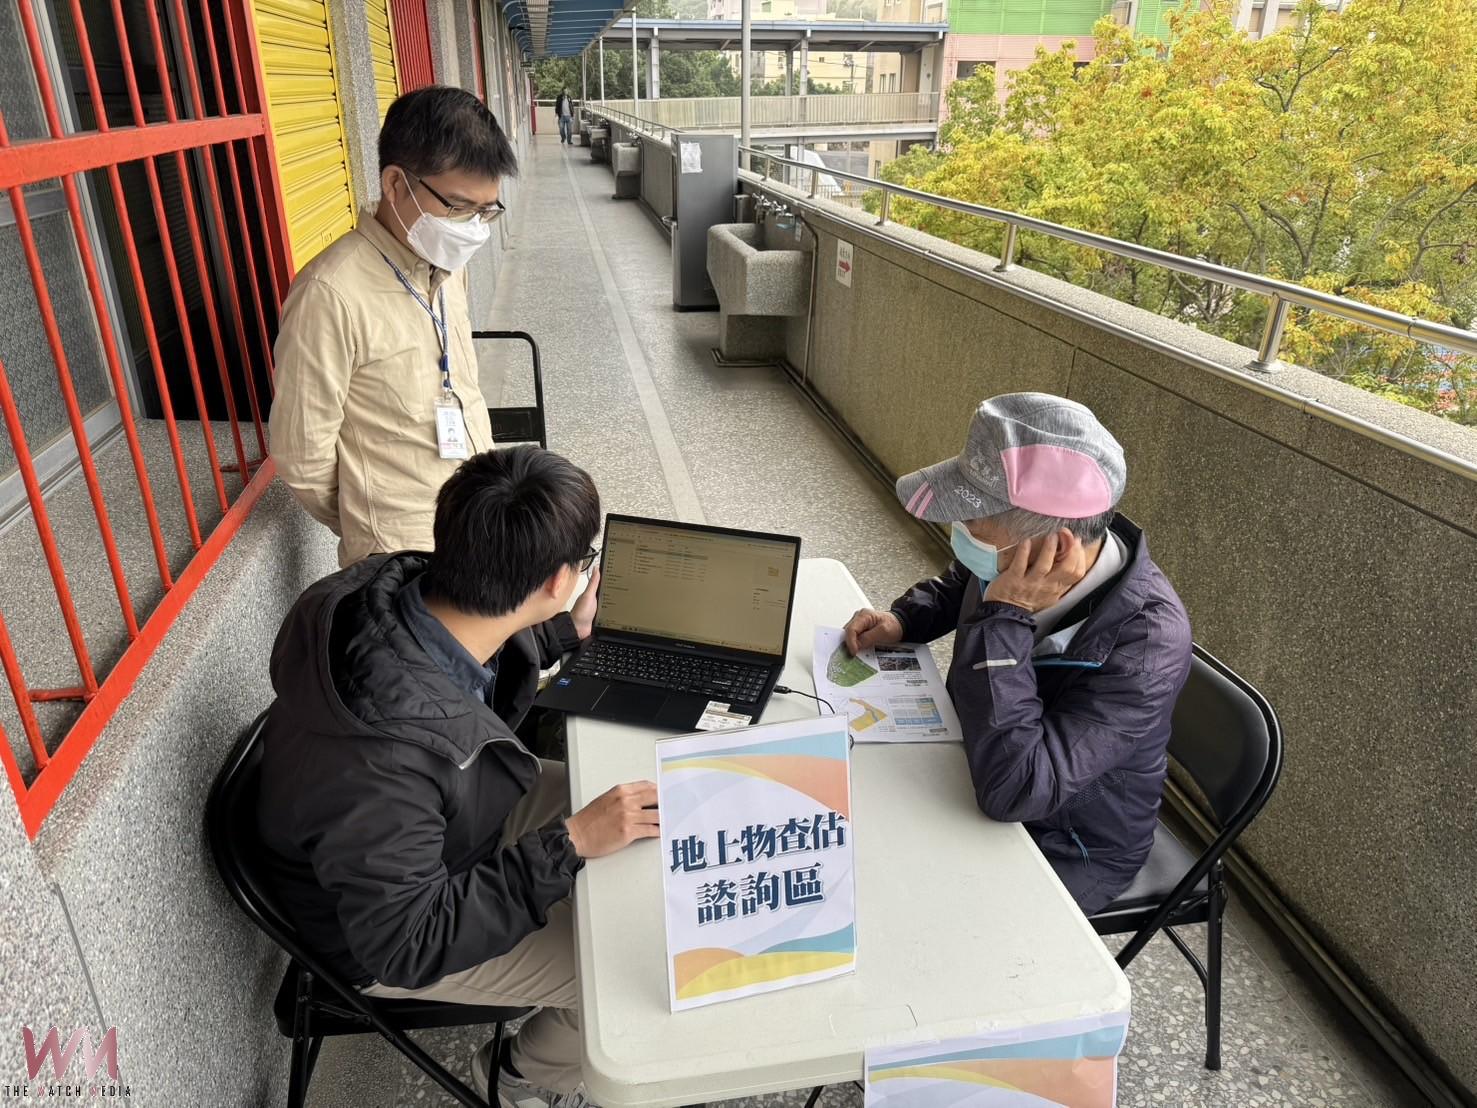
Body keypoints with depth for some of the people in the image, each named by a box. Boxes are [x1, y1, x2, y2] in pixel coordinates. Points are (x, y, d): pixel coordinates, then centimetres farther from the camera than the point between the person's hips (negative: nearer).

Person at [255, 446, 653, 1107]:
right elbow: (408, 946, -29)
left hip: (448, 817, 7)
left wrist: (567, 632, 6)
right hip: (386, 934, -7)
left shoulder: (408, 583, -22)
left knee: (646, 818, 10)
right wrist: (570, 845, -30)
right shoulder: (384, 758, -44)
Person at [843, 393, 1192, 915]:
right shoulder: (1014, 556, -15)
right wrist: (902, 620, -8)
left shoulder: (1144, 641, -35)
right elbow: (955, 584, 12)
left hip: (1065, 850, -6)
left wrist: (1005, 619, -41)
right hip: (976, 769, 6)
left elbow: (1012, 791, -41)